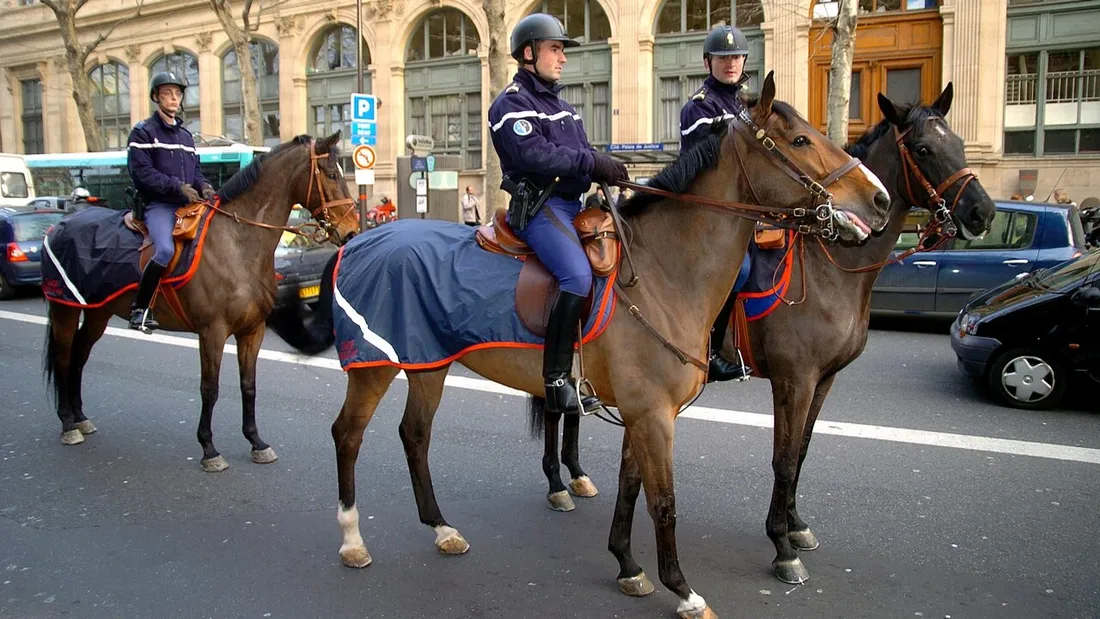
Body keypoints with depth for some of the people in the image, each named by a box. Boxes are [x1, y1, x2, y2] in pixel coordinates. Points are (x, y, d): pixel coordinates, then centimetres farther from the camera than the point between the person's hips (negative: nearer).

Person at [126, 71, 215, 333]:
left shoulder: (186, 135, 23)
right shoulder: (143, 132, 3)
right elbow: (142, 173, -9)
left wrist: (204, 186, 0)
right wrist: (178, 186, -18)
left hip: (189, 205, 7)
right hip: (159, 205, -7)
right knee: (166, 250, -30)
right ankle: (140, 308, -17)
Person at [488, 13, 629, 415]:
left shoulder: (560, 105, 25)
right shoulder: (512, 103, -3)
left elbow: (583, 155, 20)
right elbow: (534, 154, -18)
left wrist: (607, 170, -2)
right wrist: (592, 162, -18)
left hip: (573, 204, 9)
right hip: (538, 205, -9)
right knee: (578, 276, -29)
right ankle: (557, 381, -25)